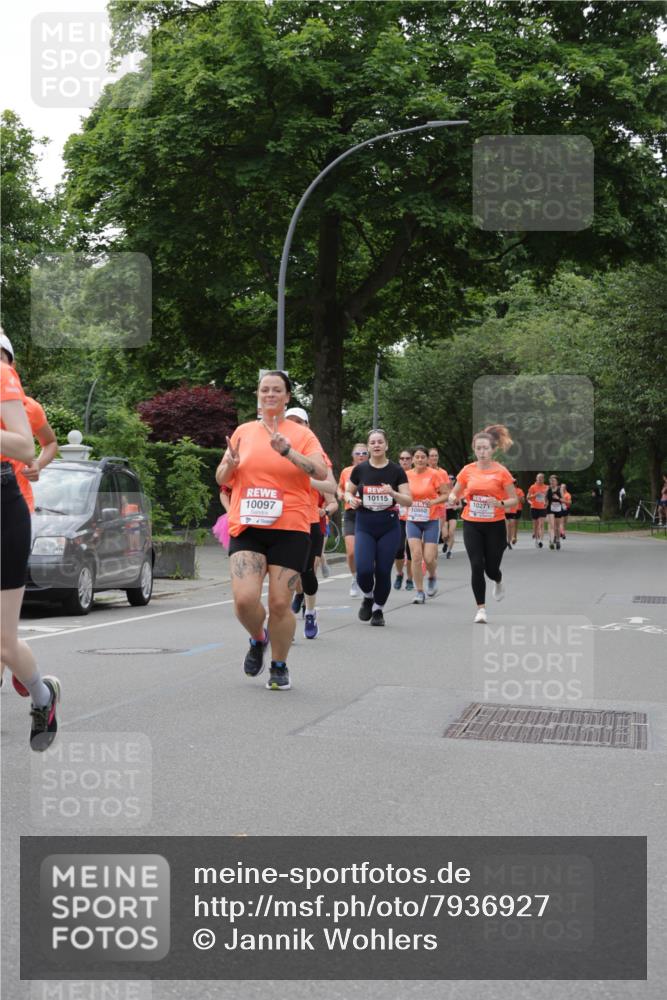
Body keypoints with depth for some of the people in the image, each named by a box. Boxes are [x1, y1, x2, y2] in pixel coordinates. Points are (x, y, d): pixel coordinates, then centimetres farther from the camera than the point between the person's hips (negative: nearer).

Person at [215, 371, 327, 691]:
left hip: (289, 529, -2)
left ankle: (279, 667, 20)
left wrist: (288, 452, -24)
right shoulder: (243, 432, 11)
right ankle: (258, 640, 20)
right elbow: (221, 479, 16)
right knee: (245, 599, -13)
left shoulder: (302, 434, 3)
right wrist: (230, 463, -6)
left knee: (280, 604, -3)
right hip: (247, 528, 2)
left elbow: (321, 472, -12)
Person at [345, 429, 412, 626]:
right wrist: (351, 499, -8)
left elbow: (409, 501, -3)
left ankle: (378, 609, 22)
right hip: (364, 526, 0)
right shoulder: (360, 469, 1)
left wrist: (393, 493, -22)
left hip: (389, 527, 0)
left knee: (383, 571, 0)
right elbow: (348, 492, 15)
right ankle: (368, 597, 19)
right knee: (364, 570, -13)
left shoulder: (396, 471, -2)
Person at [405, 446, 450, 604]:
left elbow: (446, 494, -4)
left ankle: (432, 576, 29)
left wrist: (435, 501, -20)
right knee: (416, 555, -9)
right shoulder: (407, 475, 2)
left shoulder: (435, 474, -7)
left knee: (429, 558, -6)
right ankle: (419, 592, 2)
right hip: (413, 521, 2)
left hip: (431, 521, -2)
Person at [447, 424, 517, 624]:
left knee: (491, 568, 5)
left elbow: (514, 500, -3)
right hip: (472, 525, 2)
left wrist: (500, 503, -24)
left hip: (495, 525, -2)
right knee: (477, 566, -8)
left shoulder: (501, 472, -7)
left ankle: (498, 582, 43)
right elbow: (455, 492, 12)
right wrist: (453, 498, -11)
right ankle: (481, 608, 3)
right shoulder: (468, 470, 1)